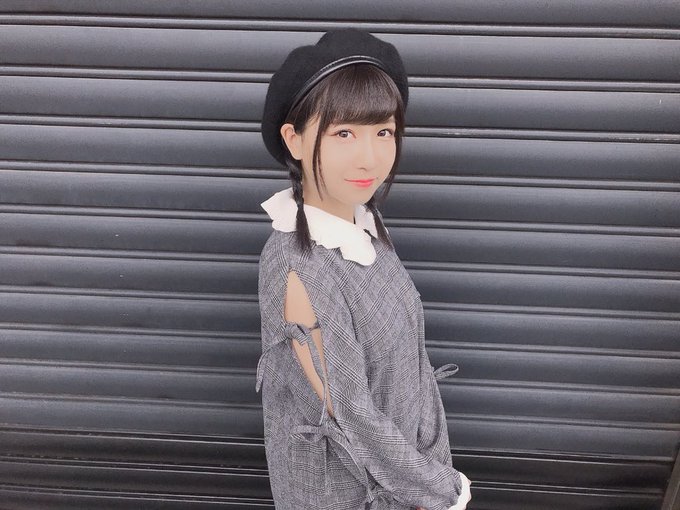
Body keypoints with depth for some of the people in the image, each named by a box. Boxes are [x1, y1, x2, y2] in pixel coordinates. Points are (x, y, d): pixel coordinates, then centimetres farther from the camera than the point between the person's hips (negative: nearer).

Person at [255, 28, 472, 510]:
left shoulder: (365, 221, -10)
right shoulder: (297, 268, -32)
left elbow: (408, 352, -2)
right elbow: (349, 415, -24)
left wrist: (432, 460, 2)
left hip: (397, 448, 6)